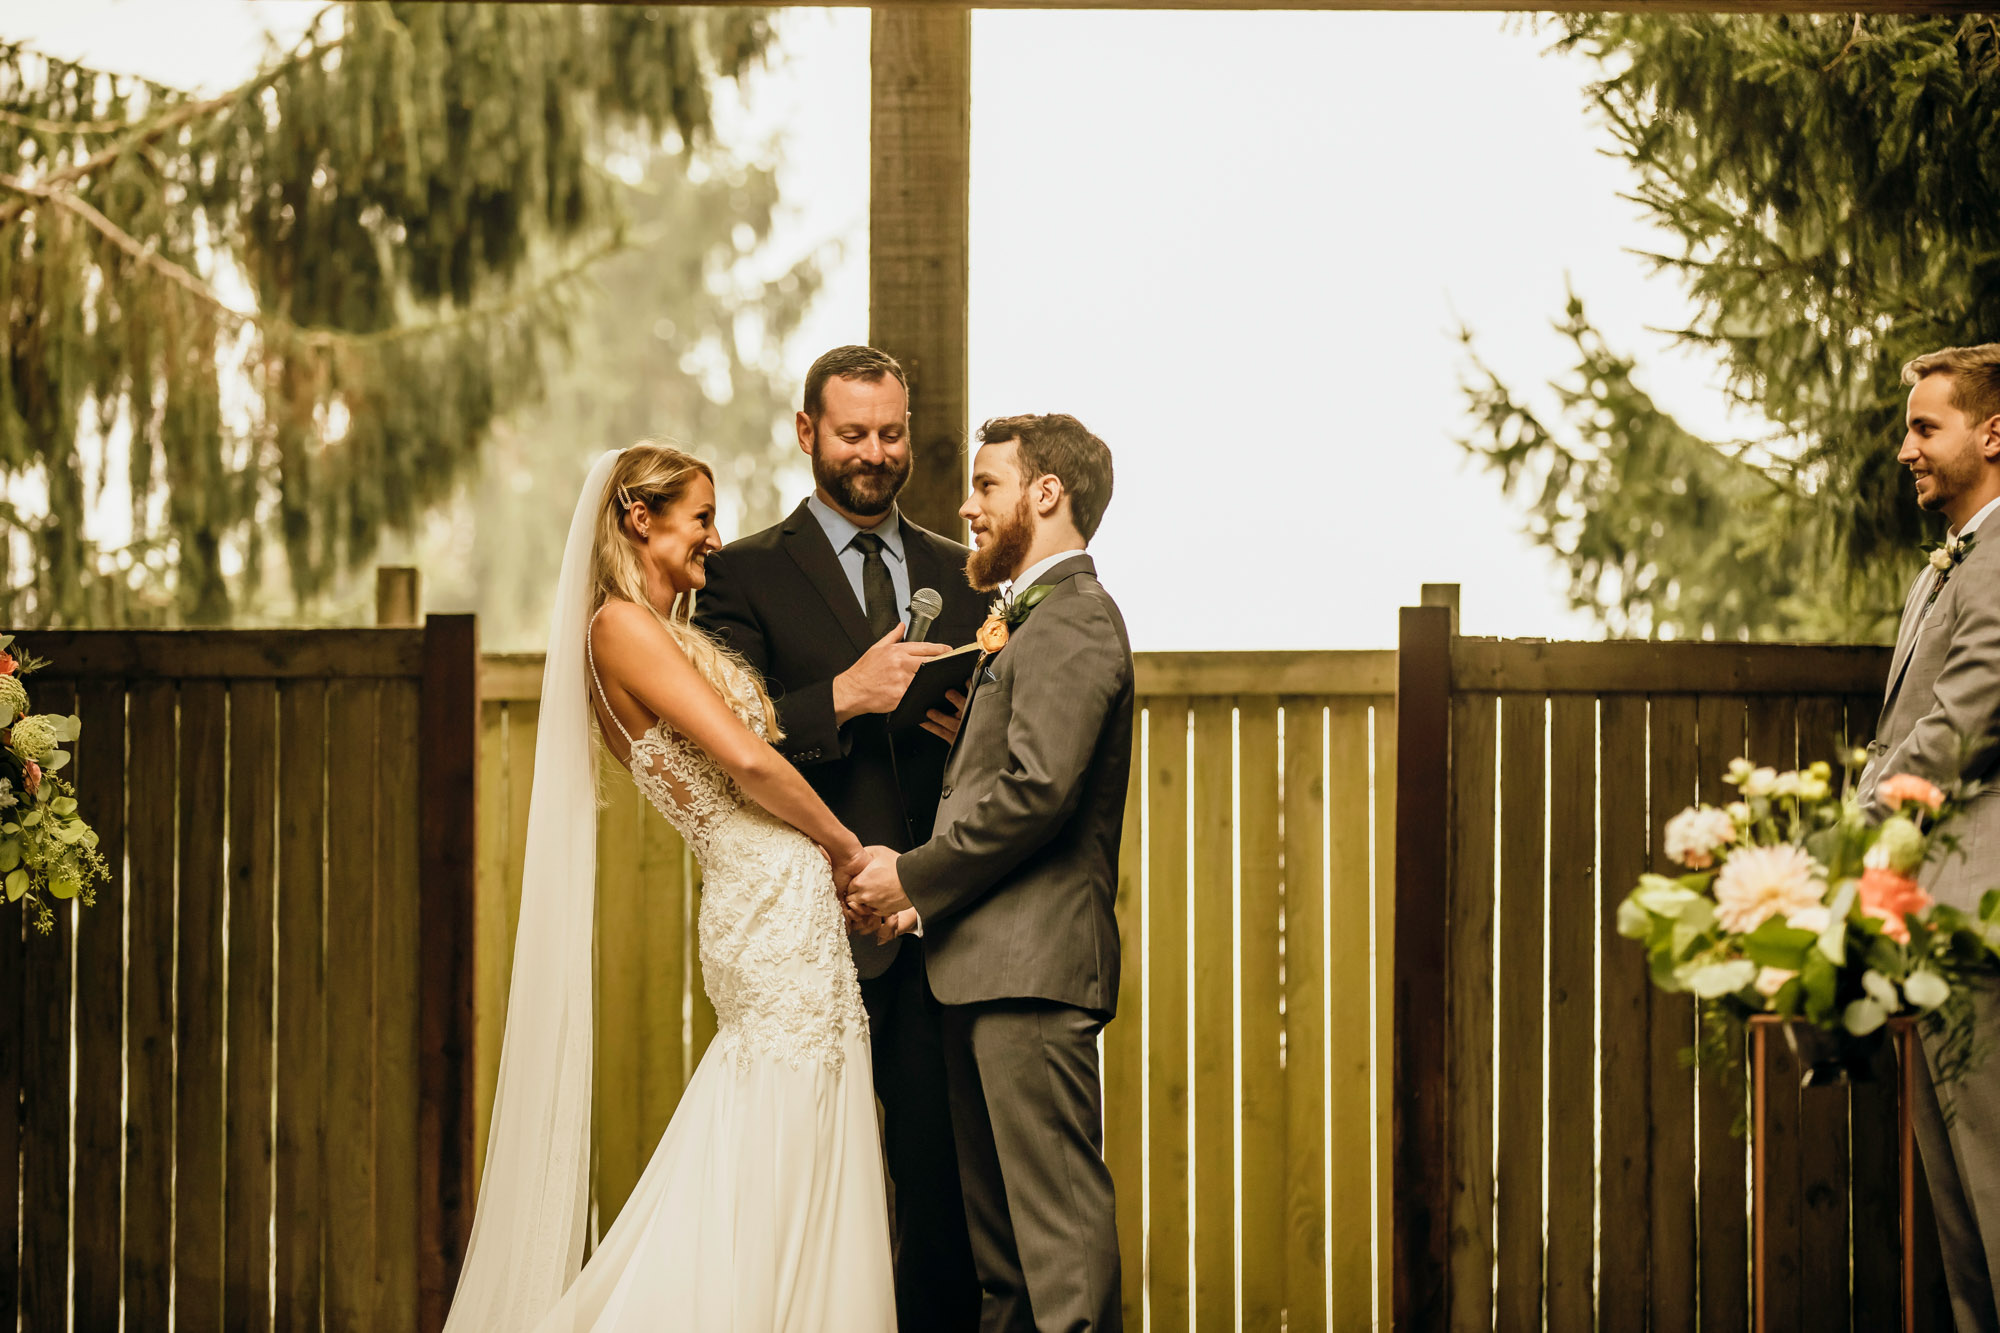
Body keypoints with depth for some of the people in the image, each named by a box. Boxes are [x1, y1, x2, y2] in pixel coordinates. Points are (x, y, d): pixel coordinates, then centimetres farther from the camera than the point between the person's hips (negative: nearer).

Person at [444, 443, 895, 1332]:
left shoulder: (672, 634, 19)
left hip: (787, 913, 9)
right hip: (776, 910, -9)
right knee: (774, 1189, -7)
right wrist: (842, 844, -4)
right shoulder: (622, 625, -10)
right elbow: (747, 759, -17)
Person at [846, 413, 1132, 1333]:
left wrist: (917, 879, -12)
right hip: (990, 965, 11)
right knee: (996, 1218, 12)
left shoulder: (1073, 620, -11)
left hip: (1032, 968, -11)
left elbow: (1035, 789, -21)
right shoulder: (1034, 621, 23)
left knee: (1057, 1214, -11)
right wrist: (925, 890, 6)